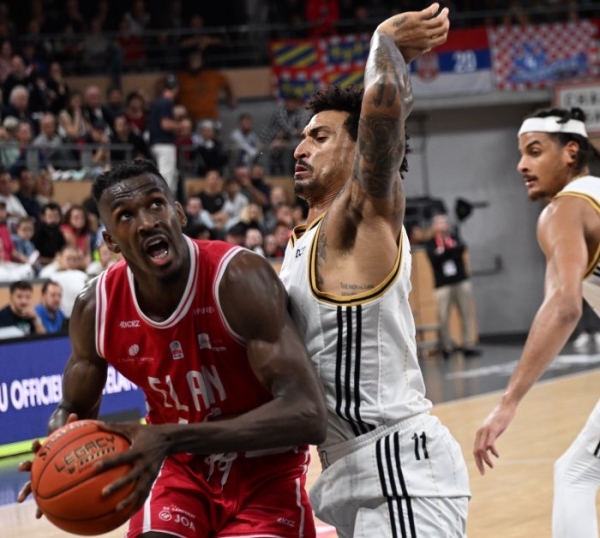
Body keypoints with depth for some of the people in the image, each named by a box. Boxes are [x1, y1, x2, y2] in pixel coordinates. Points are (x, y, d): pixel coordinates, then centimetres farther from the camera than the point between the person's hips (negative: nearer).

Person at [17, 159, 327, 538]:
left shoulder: (239, 279, -28)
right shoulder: (97, 309, -14)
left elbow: (308, 414, -36)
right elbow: (77, 409, 5)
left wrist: (171, 438, -42)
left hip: (265, 473, -3)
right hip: (181, 469, 3)